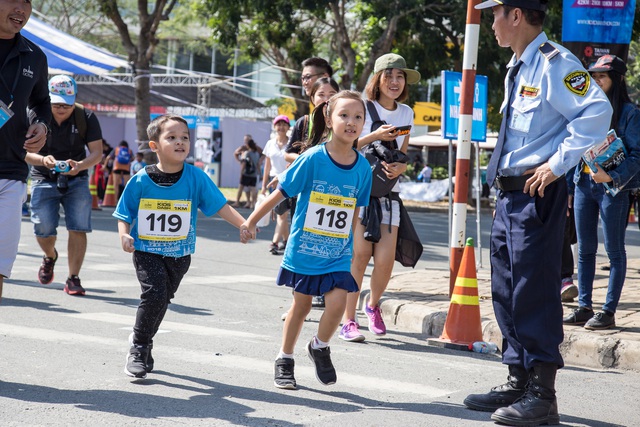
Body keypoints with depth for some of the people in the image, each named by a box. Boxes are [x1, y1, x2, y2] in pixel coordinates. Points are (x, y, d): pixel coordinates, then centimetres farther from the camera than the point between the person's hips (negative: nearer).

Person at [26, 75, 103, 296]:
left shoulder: (86, 117, -8)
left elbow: (97, 152, -9)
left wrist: (80, 165, -31)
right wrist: (43, 160, -34)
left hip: (76, 180, 0)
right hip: (44, 179, 0)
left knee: (78, 228, -12)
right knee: (43, 231, -5)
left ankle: (73, 278, -3)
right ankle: (50, 256, 30)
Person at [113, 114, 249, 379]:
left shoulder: (195, 177, -8)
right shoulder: (141, 180, -9)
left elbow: (219, 205, -9)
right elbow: (124, 214, 1)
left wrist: (244, 224, -21)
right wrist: (124, 235, -17)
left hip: (179, 254, 3)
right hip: (147, 250, -3)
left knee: (162, 299, 14)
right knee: (154, 293, -19)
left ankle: (143, 340, 39)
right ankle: (138, 347, 0)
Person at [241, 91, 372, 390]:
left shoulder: (362, 167, -4)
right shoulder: (313, 159, -14)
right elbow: (280, 194, -6)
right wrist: (251, 222, -3)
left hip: (338, 253, 2)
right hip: (304, 248, -2)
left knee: (337, 301, -14)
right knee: (301, 306, 9)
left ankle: (319, 347, 16)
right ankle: (285, 360, 31)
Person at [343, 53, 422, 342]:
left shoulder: (406, 113, 12)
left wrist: (400, 167, -4)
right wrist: (375, 136, -16)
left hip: (389, 191, 4)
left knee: (385, 258, -8)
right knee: (360, 253, -12)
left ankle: (373, 305, 21)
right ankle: (348, 320, -3)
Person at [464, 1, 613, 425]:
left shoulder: (554, 63, -14)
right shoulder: (518, 68, 16)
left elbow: (597, 111, -24)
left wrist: (558, 164, -22)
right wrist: (503, 175, 16)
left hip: (538, 195, -10)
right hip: (509, 195, 10)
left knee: (533, 293, -8)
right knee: (506, 290, 14)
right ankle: (518, 381, 25)